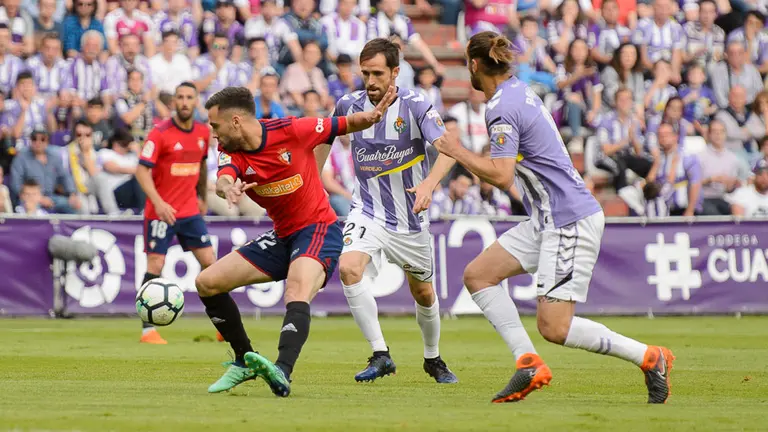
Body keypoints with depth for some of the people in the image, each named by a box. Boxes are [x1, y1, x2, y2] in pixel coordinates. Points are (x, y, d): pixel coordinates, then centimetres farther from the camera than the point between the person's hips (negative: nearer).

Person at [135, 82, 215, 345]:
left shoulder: (203, 133, 5)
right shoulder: (160, 133, -12)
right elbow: (142, 170, -15)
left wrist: (202, 198, 25)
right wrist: (158, 202, -26)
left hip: (190, 211, 5)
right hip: (161, 212, -5)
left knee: (210, 263, 0)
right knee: (155, 266, -6)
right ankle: (148, 330, -1)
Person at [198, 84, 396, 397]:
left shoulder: (292, 131, -15)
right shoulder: (231, 153, -4)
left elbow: (346, 125, -1)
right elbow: (224, 179, -27)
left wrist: (373, 116, -22)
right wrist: (228, 189, -53)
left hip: (319, 230, -7)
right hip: (281, 237, 7)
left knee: (297, 295, -35)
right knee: (207, 283, 3)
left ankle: (282, 372, -54)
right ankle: (245, 361, 15)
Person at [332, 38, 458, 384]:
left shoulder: (415, 106, -14)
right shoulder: (349, 105, -5)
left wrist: (429, 183, -44)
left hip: (410, 217, -1)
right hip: (367, 211, 1)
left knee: (423, 294, 13)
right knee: (349, 268, -28)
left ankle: (433, 358, 41)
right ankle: (380, 355, -22)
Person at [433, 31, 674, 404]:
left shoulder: (502, 109, -17)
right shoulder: (519, 91, 12)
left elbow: (501, 177, -22)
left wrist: (458, 152, -8)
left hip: (570, 221, -10)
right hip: (547, 220, 10)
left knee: (553, 327, -12)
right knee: (478, 275, 5)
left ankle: (650, 358, -1)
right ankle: (529, 363, -1)